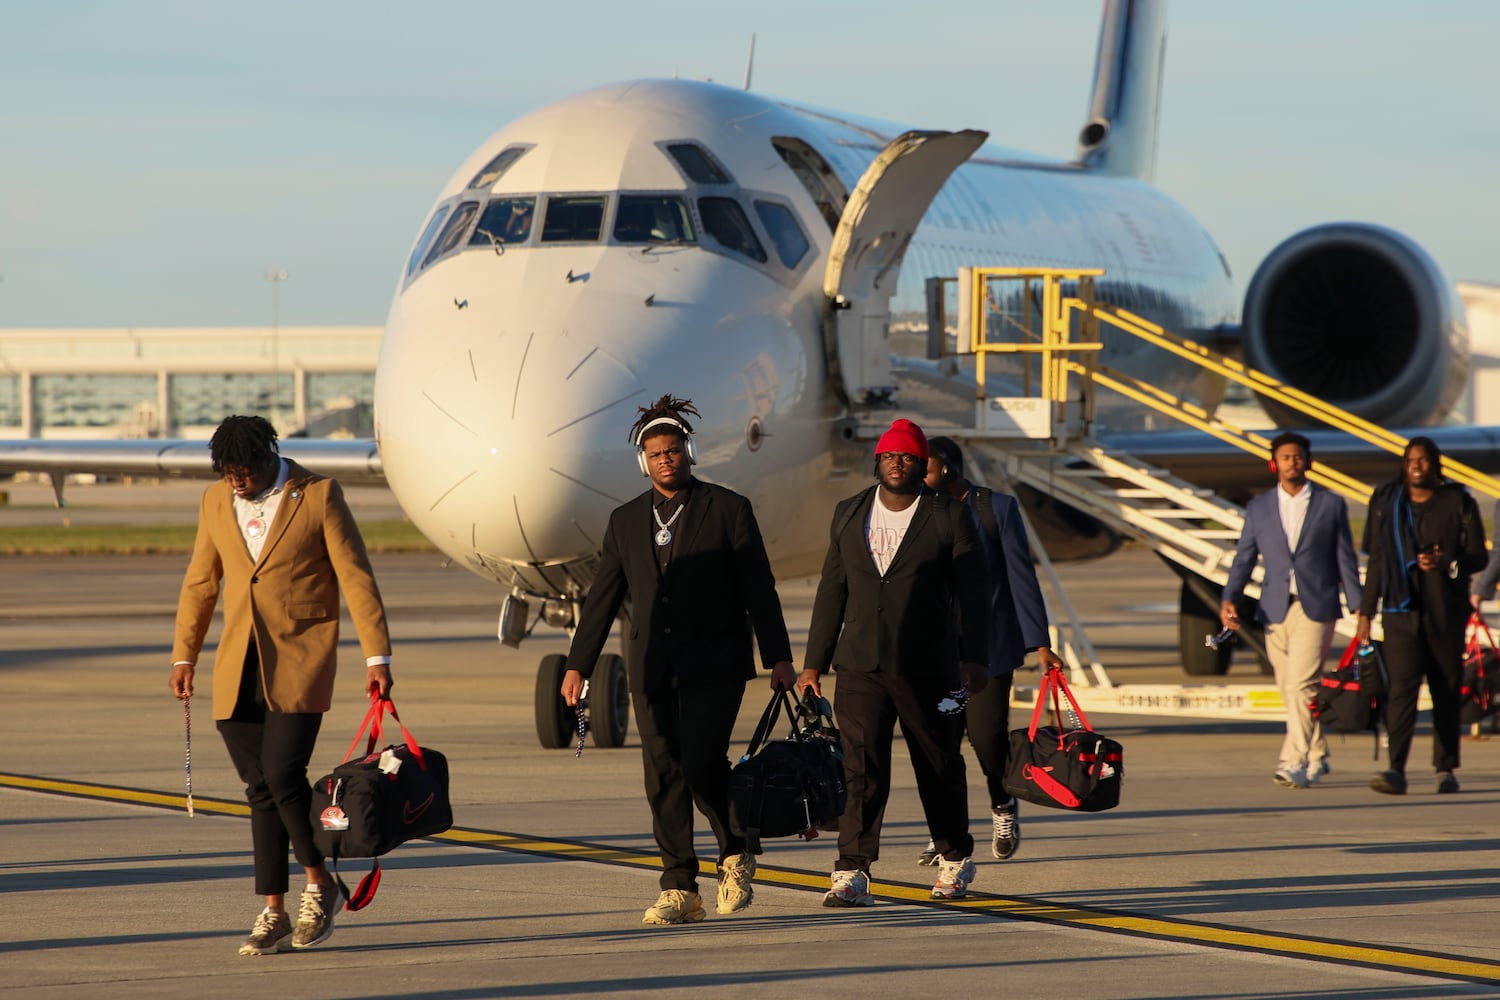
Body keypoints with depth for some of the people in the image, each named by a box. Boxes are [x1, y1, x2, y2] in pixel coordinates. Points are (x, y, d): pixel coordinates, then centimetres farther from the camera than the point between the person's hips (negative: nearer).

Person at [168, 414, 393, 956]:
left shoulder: (318, 496, -4)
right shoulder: (216, 502, 10)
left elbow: (356, 577, -5)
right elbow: (200, 582, 19)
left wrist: (378, 656, -9)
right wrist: (184, 656, 15)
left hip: (299, 662, -4)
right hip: (238, 668, 5)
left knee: (283, 773, -17)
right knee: (260, 789, 3)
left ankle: (319, 884, 4)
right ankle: (274, 915, 7)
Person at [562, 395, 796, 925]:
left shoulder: (728, 509, 2)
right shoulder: (626, 520, 13)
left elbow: (759, 589, 0)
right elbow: (602, 598, 14)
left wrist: (778, 659, -5)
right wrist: (578, 665, 9)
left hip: (713, 664, -4)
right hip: (652, 670, 4)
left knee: (701, 765, -14)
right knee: (663, 777, 0)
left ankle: (735, 854, 12)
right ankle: (679, 890, 4)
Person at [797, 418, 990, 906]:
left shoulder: (950, 516, 0)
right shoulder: (849, 514, 11)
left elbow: (972, 592, 0)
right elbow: (832, 591, 14)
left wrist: (973, 660, -6)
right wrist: (814, 663, 11)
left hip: (926, 668, -2)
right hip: (860, 665, 2)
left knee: (940, 766, 10)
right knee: (861, 768, -10)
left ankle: (956, 859, 29)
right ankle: (853, 874, -15)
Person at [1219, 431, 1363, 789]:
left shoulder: (1331, 504, 5)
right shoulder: (1258, 508, 11)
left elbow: (1346, 559, 6)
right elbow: (1244, 558, 8)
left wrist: (1358, 609, 2)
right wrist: (1229, 599, -8)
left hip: (1316, 608, -4)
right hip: (1276, 610, 4)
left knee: (1301, 685, -16)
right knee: (1292, 691, 9)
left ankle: (1294, 762, -20)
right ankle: (1317, 757, 24)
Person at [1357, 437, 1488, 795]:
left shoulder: (1458, 503, 2)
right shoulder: (1387, 502, 10)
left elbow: (1478, 556, 1)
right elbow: (1377, 560, 14)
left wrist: (1447, 563, -19)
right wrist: (1366, 611, 12)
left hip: (1445, 613, -1)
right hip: (1401, 611, 1)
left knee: (1446, 692, 4)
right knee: (1401, 688, -13)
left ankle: (1446, 769, 16)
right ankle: (1396, 770, -21)